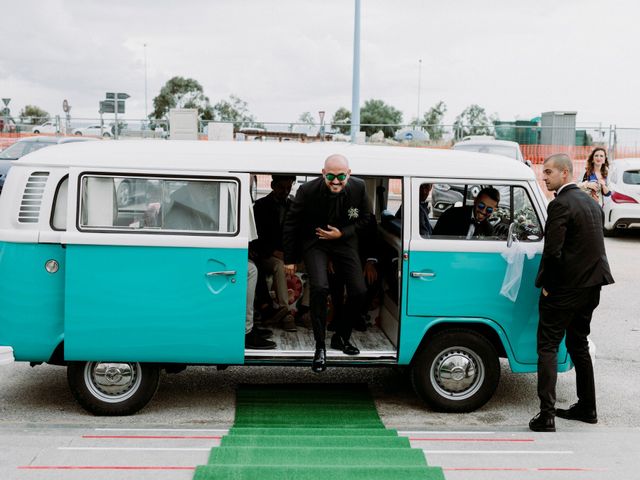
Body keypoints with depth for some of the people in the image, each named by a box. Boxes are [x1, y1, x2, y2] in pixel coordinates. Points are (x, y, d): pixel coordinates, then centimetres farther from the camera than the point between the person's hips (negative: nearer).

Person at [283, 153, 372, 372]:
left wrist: (342, 233, -14)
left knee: (359, 291, -3)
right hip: (314, 242, -3)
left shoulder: (358, 188, -16)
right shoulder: (308, 191, -23)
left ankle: (342, 337, 22)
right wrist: (289, 259, -6)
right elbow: (291, 224, -11)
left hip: (343, 240, 3)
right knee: (319, 288, -22)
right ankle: (320, 347, -7)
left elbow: (364, 218, 2)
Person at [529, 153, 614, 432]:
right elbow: (595, 245, 15)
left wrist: (544, 284, -9)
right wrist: (590, 279, 15)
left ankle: (546, 417, -7)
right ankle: (587, 407, 28)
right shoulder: (591, 202, 12)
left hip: (565, 289, -9)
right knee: (579, 344, 21)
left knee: (548, 347, -3)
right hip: (591, 286, 9)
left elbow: (552, 251, -22)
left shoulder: (560, 205, -17)